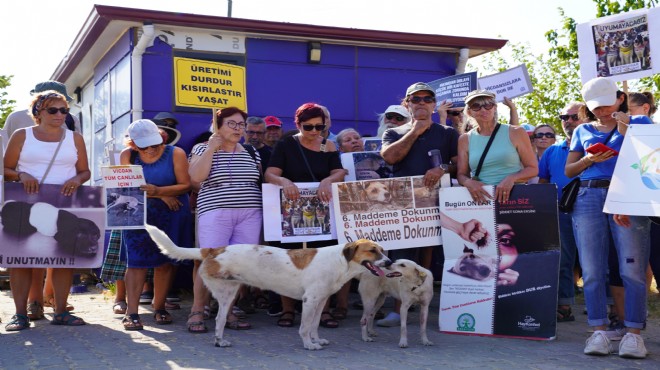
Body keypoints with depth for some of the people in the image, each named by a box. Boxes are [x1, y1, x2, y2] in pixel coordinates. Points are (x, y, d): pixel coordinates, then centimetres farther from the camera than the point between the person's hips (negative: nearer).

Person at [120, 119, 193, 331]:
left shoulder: (175, 154, -6)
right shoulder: (128, 156, -1)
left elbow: (185, 185, -10)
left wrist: (158, 190, -26)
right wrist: (162, 196, -15)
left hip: (171, 216, 0)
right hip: (138, 216, 0)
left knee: (165, 262, 5)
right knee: (137, 262, -7)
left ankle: (159, 308, 18)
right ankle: (131, 313, -6)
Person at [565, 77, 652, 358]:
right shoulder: (583, 131, 19)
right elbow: (569, 171, 16)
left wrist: (626, 131, -7)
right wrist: (589, 160, 0)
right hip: (589, 198, 3)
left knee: (633, 269, -8)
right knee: (592, 270, -2)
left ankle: (633, 333, -2)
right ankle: (599, 331, 2)